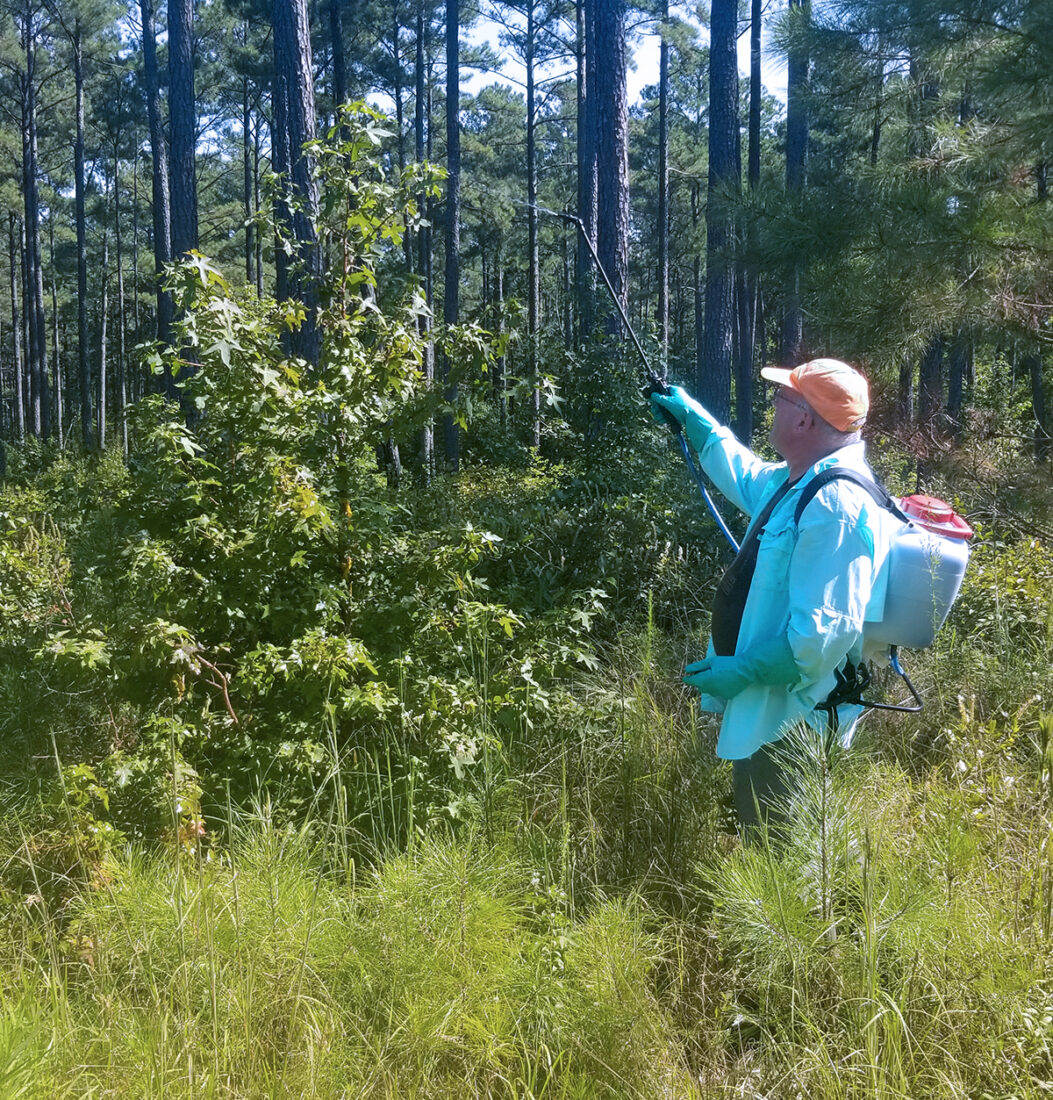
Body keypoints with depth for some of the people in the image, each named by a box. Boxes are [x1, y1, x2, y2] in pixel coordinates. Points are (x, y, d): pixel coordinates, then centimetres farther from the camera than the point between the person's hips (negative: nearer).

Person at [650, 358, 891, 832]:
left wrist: (744, 671, -23)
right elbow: (746, 476, 32)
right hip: (767, 713, 11)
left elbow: (825, 633, -31)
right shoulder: (795, 481, 7)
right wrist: (694, 420, 35)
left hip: (788, 720, -11)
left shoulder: (834, 506, -26)